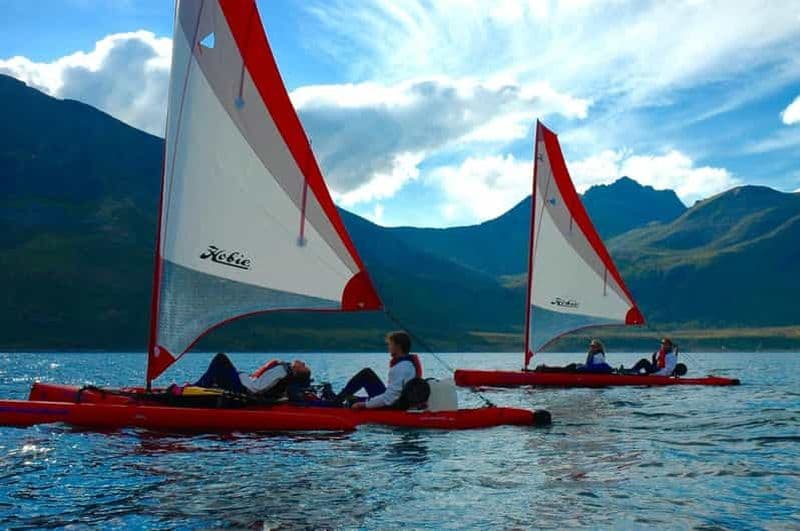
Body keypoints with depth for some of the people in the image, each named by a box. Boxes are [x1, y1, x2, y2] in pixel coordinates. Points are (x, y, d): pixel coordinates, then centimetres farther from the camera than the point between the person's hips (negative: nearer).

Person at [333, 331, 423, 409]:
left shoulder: (400, 368, -25)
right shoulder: (412, 361, 5)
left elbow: (389, 399, -28)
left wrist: (363, 404, -20)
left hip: (392, 407, -10)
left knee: (365, 375, -6)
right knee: (367, 372, 13)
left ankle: (337, 401, 7)